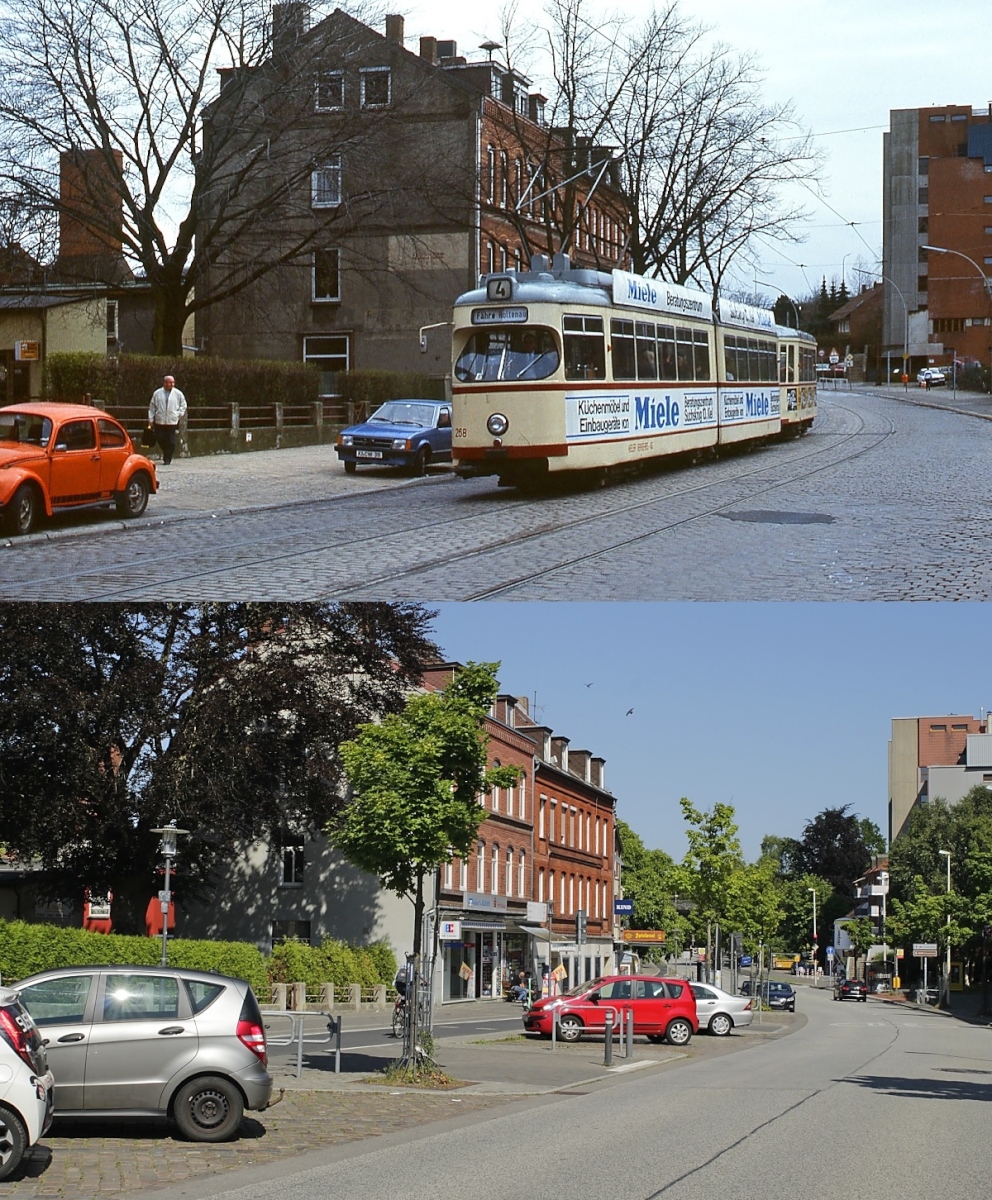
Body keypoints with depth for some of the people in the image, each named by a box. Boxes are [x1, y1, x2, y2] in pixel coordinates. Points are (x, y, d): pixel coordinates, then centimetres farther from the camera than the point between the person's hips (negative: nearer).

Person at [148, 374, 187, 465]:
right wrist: (151, 419, 6)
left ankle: (167, 459, 3)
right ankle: (166, 455, 28)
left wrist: (180, 414, 2)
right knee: (160, 439, 4)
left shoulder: (178, 394, 3)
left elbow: (183, 405, 16)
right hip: (159, 421, 1)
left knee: (171, 442, -6)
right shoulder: (157, 393, 5)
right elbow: (152, 407, 8)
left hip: (173, 422, -1)